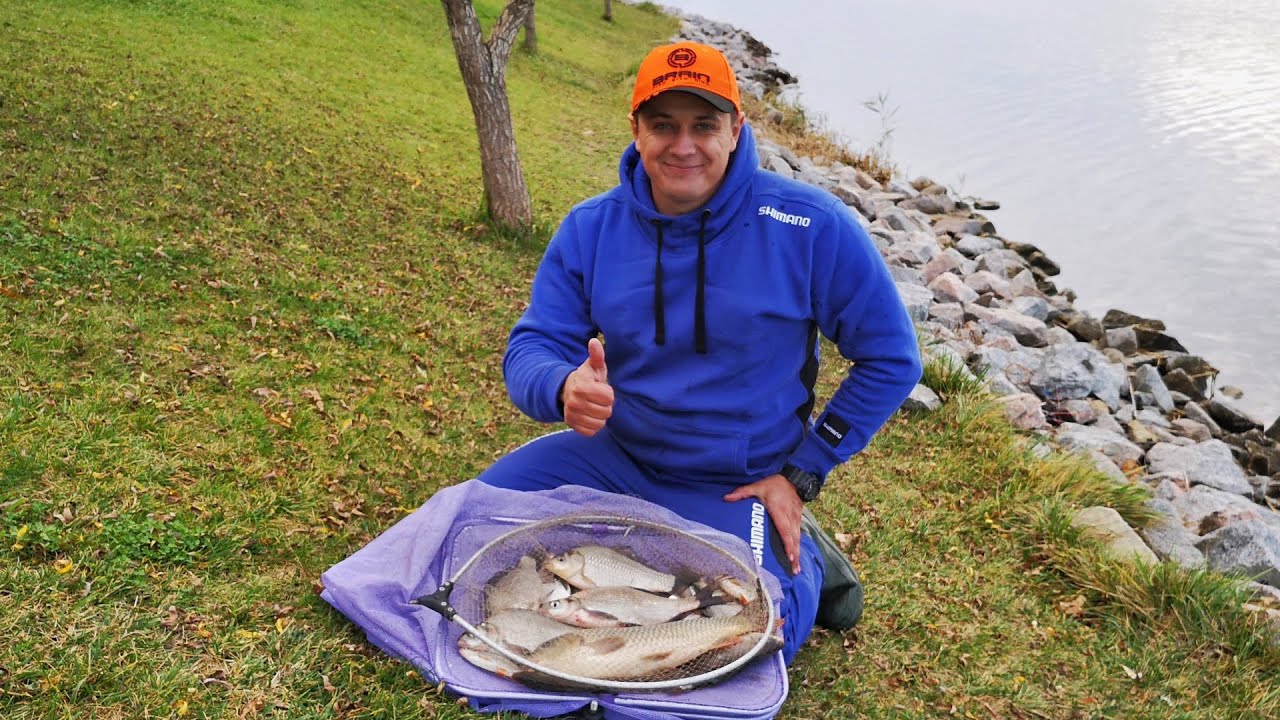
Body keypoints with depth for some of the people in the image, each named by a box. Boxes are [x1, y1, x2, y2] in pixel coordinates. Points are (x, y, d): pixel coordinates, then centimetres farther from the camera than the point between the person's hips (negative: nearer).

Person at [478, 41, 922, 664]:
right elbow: (530, 349, -8)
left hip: (738, 488, -3)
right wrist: (563, 387, -35)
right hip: (615, 458, 4)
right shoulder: (589, 229, -7)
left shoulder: (811, 227, -16)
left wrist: (803, 472, -9)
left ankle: (802, 561, 11)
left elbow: (891, 359, -7)